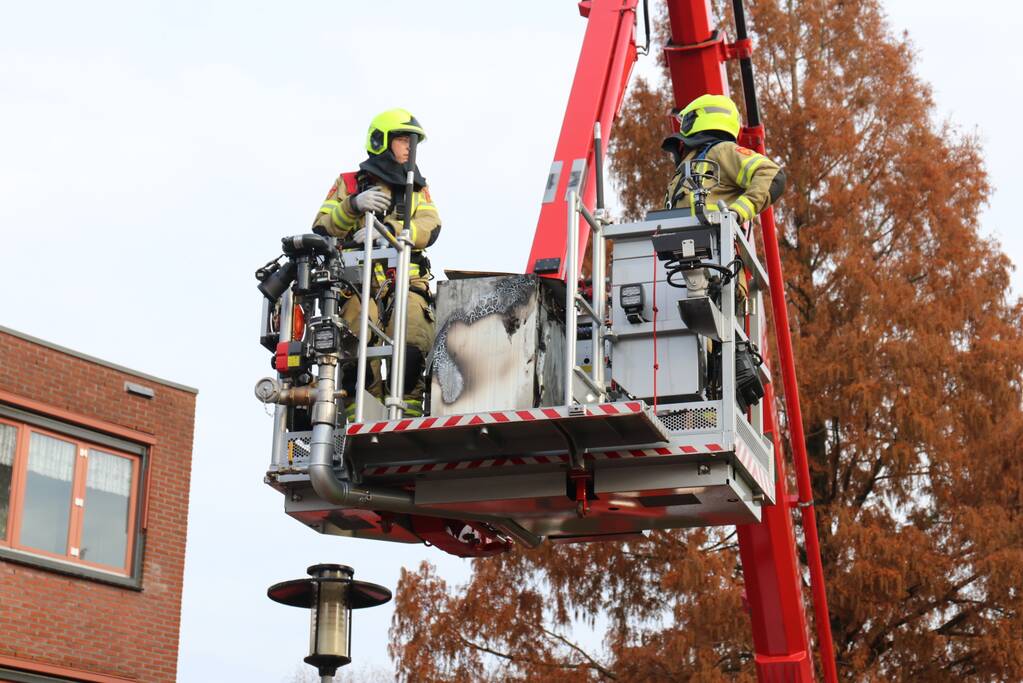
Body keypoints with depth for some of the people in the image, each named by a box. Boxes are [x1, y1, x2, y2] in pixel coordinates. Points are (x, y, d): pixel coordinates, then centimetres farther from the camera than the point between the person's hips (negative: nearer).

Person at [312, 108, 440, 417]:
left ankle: (407, 409, -14)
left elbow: (429, 229, 3)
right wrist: (354, 205, -12)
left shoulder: (418, 189, 24)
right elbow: (321, 229, 5)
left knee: (413, 346, -24)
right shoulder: (349, 183, 19)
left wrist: (386, 229, -14)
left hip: (407, 282, 1)